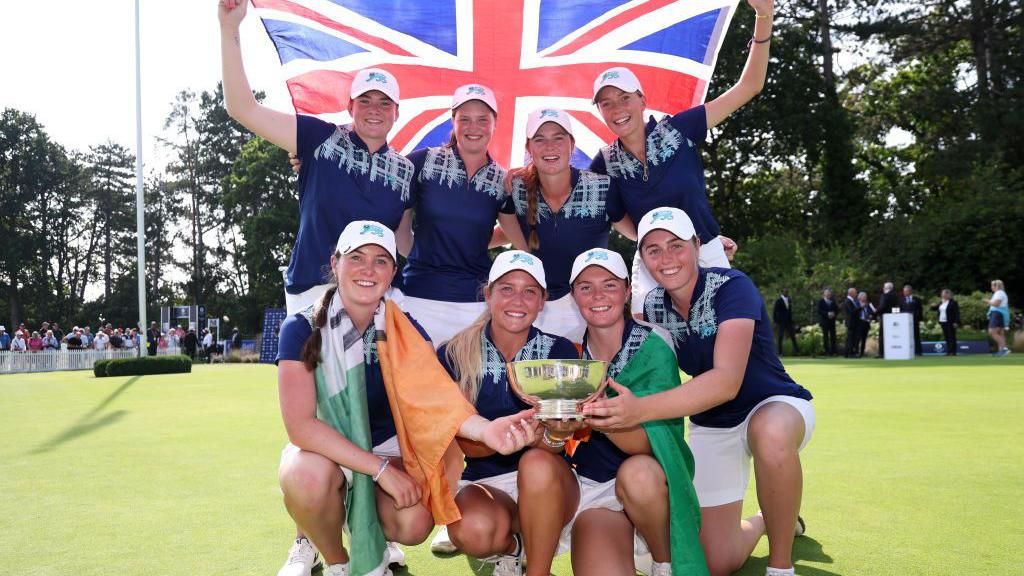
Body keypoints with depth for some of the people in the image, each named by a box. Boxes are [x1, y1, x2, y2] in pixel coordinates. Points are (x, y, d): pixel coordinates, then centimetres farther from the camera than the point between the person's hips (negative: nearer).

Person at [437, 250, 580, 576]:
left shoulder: (560, 352, -2)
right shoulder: (455, 356, -3)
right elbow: (465, 443, -10)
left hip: (549, 485, 0)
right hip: (485, 483, 0)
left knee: (537, 464, -35)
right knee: (473, 530, -34)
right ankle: (508, 547, 4)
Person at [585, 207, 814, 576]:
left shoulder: (731, 287, -25)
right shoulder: (652, 307, -9)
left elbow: (727, 381, -40)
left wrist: (641, 409, -52)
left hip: (775, 406, -4)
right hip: (710, 427, 5)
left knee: (770, 433, -43)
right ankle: (767, 521, 34)